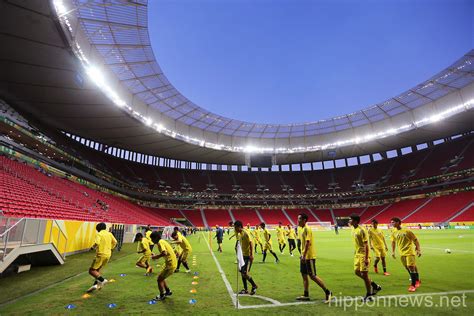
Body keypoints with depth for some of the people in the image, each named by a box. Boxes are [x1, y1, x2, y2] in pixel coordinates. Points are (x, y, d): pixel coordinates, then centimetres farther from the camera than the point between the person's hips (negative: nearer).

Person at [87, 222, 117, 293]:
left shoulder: (99, 234, -10)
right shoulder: (109, 234, 10)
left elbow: (96, 243, -25)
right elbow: (115, 242, 15)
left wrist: (93, 247, -3)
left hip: (101, 255, -7)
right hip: (108, 255, 7)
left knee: (91, 270, 2)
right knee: (97, 270, 20)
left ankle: (102, 280, -10)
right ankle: (95, 284, 13)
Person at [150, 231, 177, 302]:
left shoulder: (160, 242, -16)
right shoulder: (163, 241, 12)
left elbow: (164, 253, -31)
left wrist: (156, 257, -16)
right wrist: (157, 256, 11)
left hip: (170, 264, -9)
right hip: (173, 263, 9)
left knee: (159, 279, 4)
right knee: (161, 278, 22)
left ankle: (162, 296, 18)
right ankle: (168, 291, 34)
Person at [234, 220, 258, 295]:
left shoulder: (246, 233, -18)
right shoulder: (239, 234, 9)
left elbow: (251, 243, -21)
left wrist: (251, 254, -25)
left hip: (248, 256, -9)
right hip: (243, 255, 9)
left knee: (245, 273, -10)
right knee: (242, 272, 11)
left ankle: (254, 286, 11)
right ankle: (245, 289, 22)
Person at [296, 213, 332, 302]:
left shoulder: (307, 229, -17)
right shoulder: (303, 229, 11)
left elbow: (307, 243, -24)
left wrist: (304, 256, -25)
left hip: (309, 257, -9)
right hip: (304, 257, 9)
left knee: (312, 276, -3)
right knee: (304, 275, 12)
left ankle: (328, 292, 10)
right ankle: (306, 295, 20)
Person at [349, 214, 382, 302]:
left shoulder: (361, 230, -21)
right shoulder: (353, 229, 6)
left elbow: (366, 245, -21)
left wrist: (366, 258, -22)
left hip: (363, 255, -9)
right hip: (357, 254, 9)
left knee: (364, 274, 0)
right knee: (357, 272, 12)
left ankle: (369, 295, 17)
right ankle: (375, 286, 29)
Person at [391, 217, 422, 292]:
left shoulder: (407, 230, -13)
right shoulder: (394, 232, 2)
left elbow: (415, 240, -7)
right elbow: (393, 242, 14)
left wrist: (418, 250, -11)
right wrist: (393, 251, 12)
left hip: (409, 252, -5)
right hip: (402, 253, 5)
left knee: (411, 267, -9)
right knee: (408, 268, 14)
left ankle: (413, 285, 1)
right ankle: (417, 280, 35)